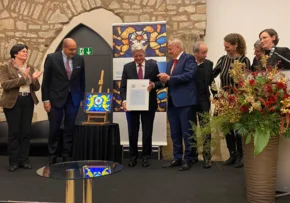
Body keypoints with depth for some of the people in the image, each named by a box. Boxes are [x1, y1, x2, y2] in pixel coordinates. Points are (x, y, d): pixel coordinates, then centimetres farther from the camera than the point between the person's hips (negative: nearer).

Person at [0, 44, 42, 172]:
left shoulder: (30, 68, 12)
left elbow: (36, 88, 10)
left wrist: (34, 79, -12)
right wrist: (23, 78, -20)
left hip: (28, 101, 4)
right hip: (13, 102, -4)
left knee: (26, 131, 5)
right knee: (14, 131, 0)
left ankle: (24, 160, 14)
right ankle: (14, 161, 9)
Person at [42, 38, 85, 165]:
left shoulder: (79, 59, 3)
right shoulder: (52, 58, -6)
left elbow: (82, 80, 10)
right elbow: (46, 81, -4)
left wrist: (81, 98, 8)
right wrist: (46, 100, -8)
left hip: (73, 99, 2)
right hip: (56, 98, -2)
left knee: (69, 129, 6)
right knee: (54, 129, 4)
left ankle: (67, 156, 17)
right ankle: (52, 156, 18)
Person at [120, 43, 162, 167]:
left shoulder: (153, 66, 1)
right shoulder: (127, 67, 2)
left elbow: (160, 83, 3)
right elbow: (123, 86, -2)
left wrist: (153, 85, -19)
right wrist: (124, 100, -18)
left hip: (148, 104, 0)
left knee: (147, 132, 7)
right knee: (132, 132, 6)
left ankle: (146, 157, 19)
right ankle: (133, 156, 21)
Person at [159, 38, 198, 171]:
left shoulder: (189, 58, -5)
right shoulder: (170, 63, 19)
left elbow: (189, 75, -19)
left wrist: (169, 78, -20)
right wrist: (164, 81, -3)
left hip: (185, 101, -8)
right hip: (172, 102, 8)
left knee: (187, 132, -1)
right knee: (175, 133, 11)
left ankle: (189, 159, 8)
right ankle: (177, 158, 20)